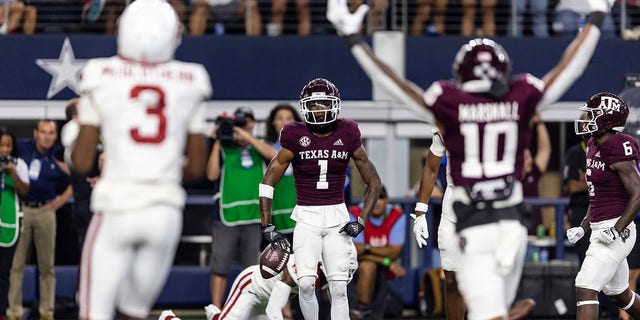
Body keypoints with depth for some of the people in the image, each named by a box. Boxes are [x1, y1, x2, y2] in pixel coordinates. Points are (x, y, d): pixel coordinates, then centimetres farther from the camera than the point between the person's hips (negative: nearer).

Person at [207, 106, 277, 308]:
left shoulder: (258, 147, 12)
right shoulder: (224, 149, 7)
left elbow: (272, 154, -11)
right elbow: (212, 175, -5)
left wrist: (245, 135, -14)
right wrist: (217, 143, -5)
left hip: (253, 216, 2)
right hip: (226, 216, -2)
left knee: (251, 267, 6)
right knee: (220, 266, -5)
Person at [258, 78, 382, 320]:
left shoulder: (347, 135, -1)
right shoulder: (296, 136, -5)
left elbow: (374, 183, 7)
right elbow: (267, 183, 0)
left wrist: (361, 221, -3)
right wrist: (267, 227, -5)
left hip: (337, 218, 1)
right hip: (306, 218, -1)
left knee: (339, 288, -5)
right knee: (306, 283, -16)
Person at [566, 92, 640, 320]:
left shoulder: (617, 151, -17)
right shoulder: (595, 146, 11)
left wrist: (616, 230, -21)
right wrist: (583, 228, 14)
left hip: (616, 232, -10)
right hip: (600, 230, 10)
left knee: (585, 290, -16)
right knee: (619, 294, 22)